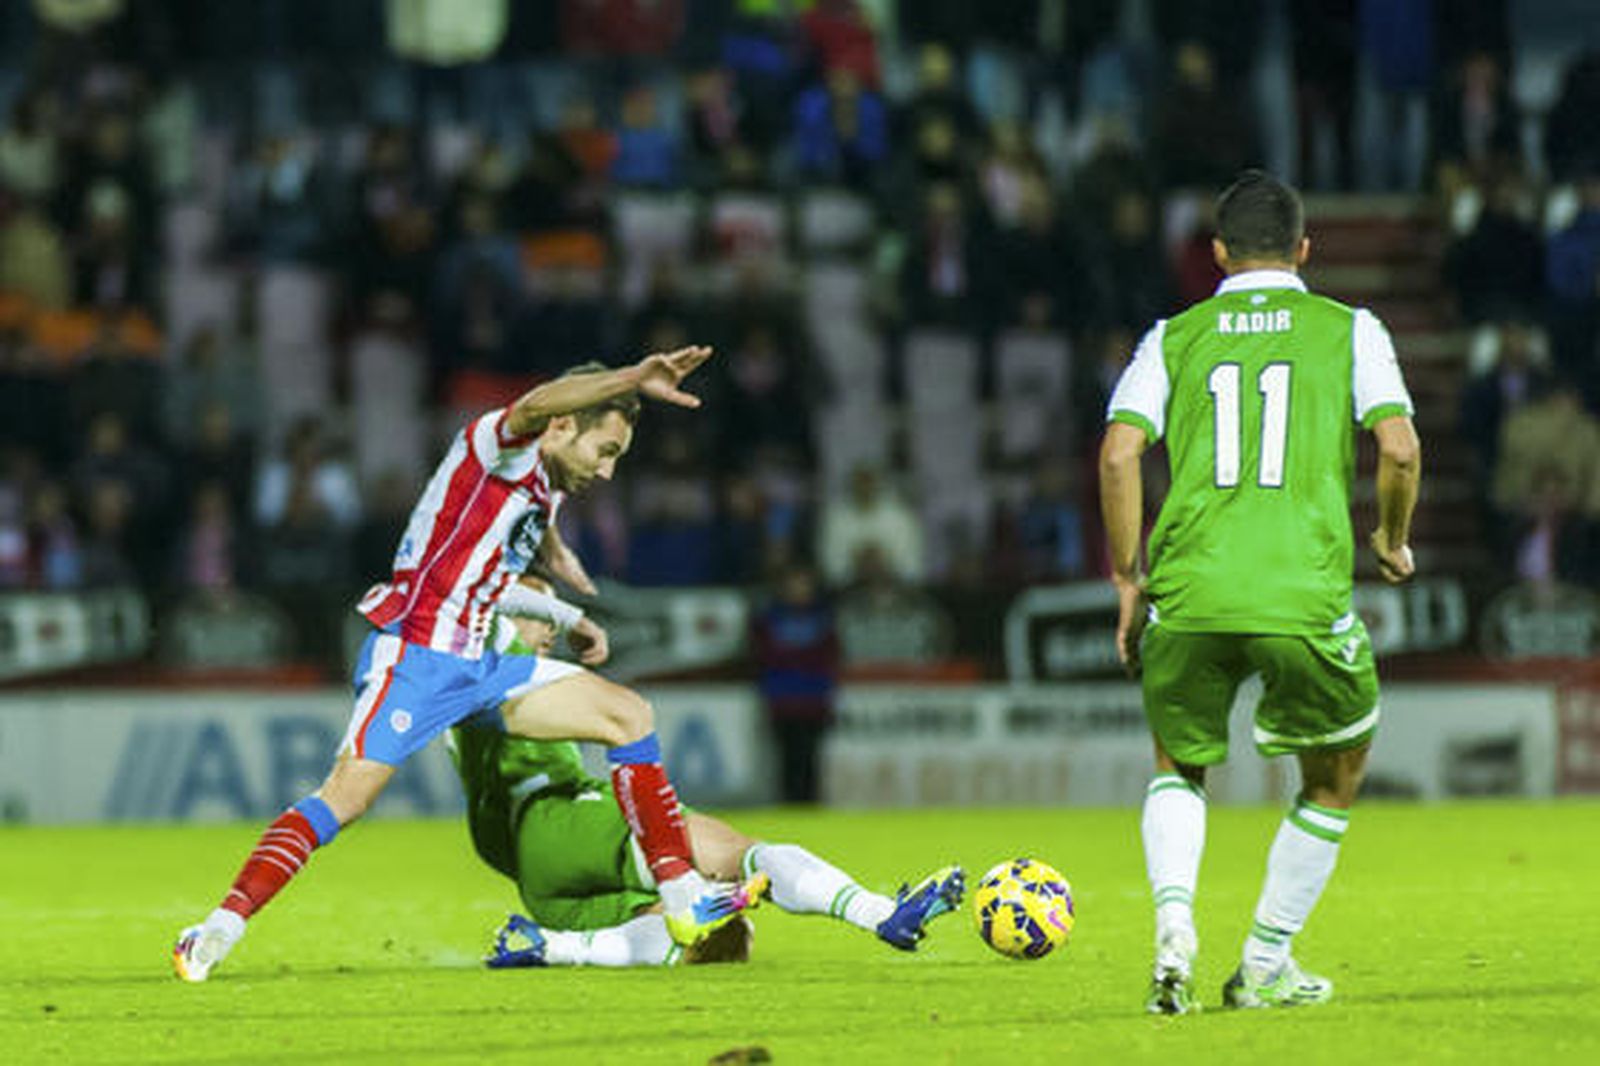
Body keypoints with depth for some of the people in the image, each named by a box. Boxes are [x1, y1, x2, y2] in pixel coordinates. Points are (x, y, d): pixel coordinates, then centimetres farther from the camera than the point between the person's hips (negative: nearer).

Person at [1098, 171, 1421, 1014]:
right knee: (1334, 780, 22)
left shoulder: (1174, 338, 13)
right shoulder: (1348, 330, 10)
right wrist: (1391, 539, 16)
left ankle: (1174, 922, -3)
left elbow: (1119, 454, 2)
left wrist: (1128, 579, 10)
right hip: (1306, 593, -2)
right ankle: (1266, 966, 20)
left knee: (1179, 768, 24)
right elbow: (1399, 449, -3)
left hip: (1189, 593, 2)